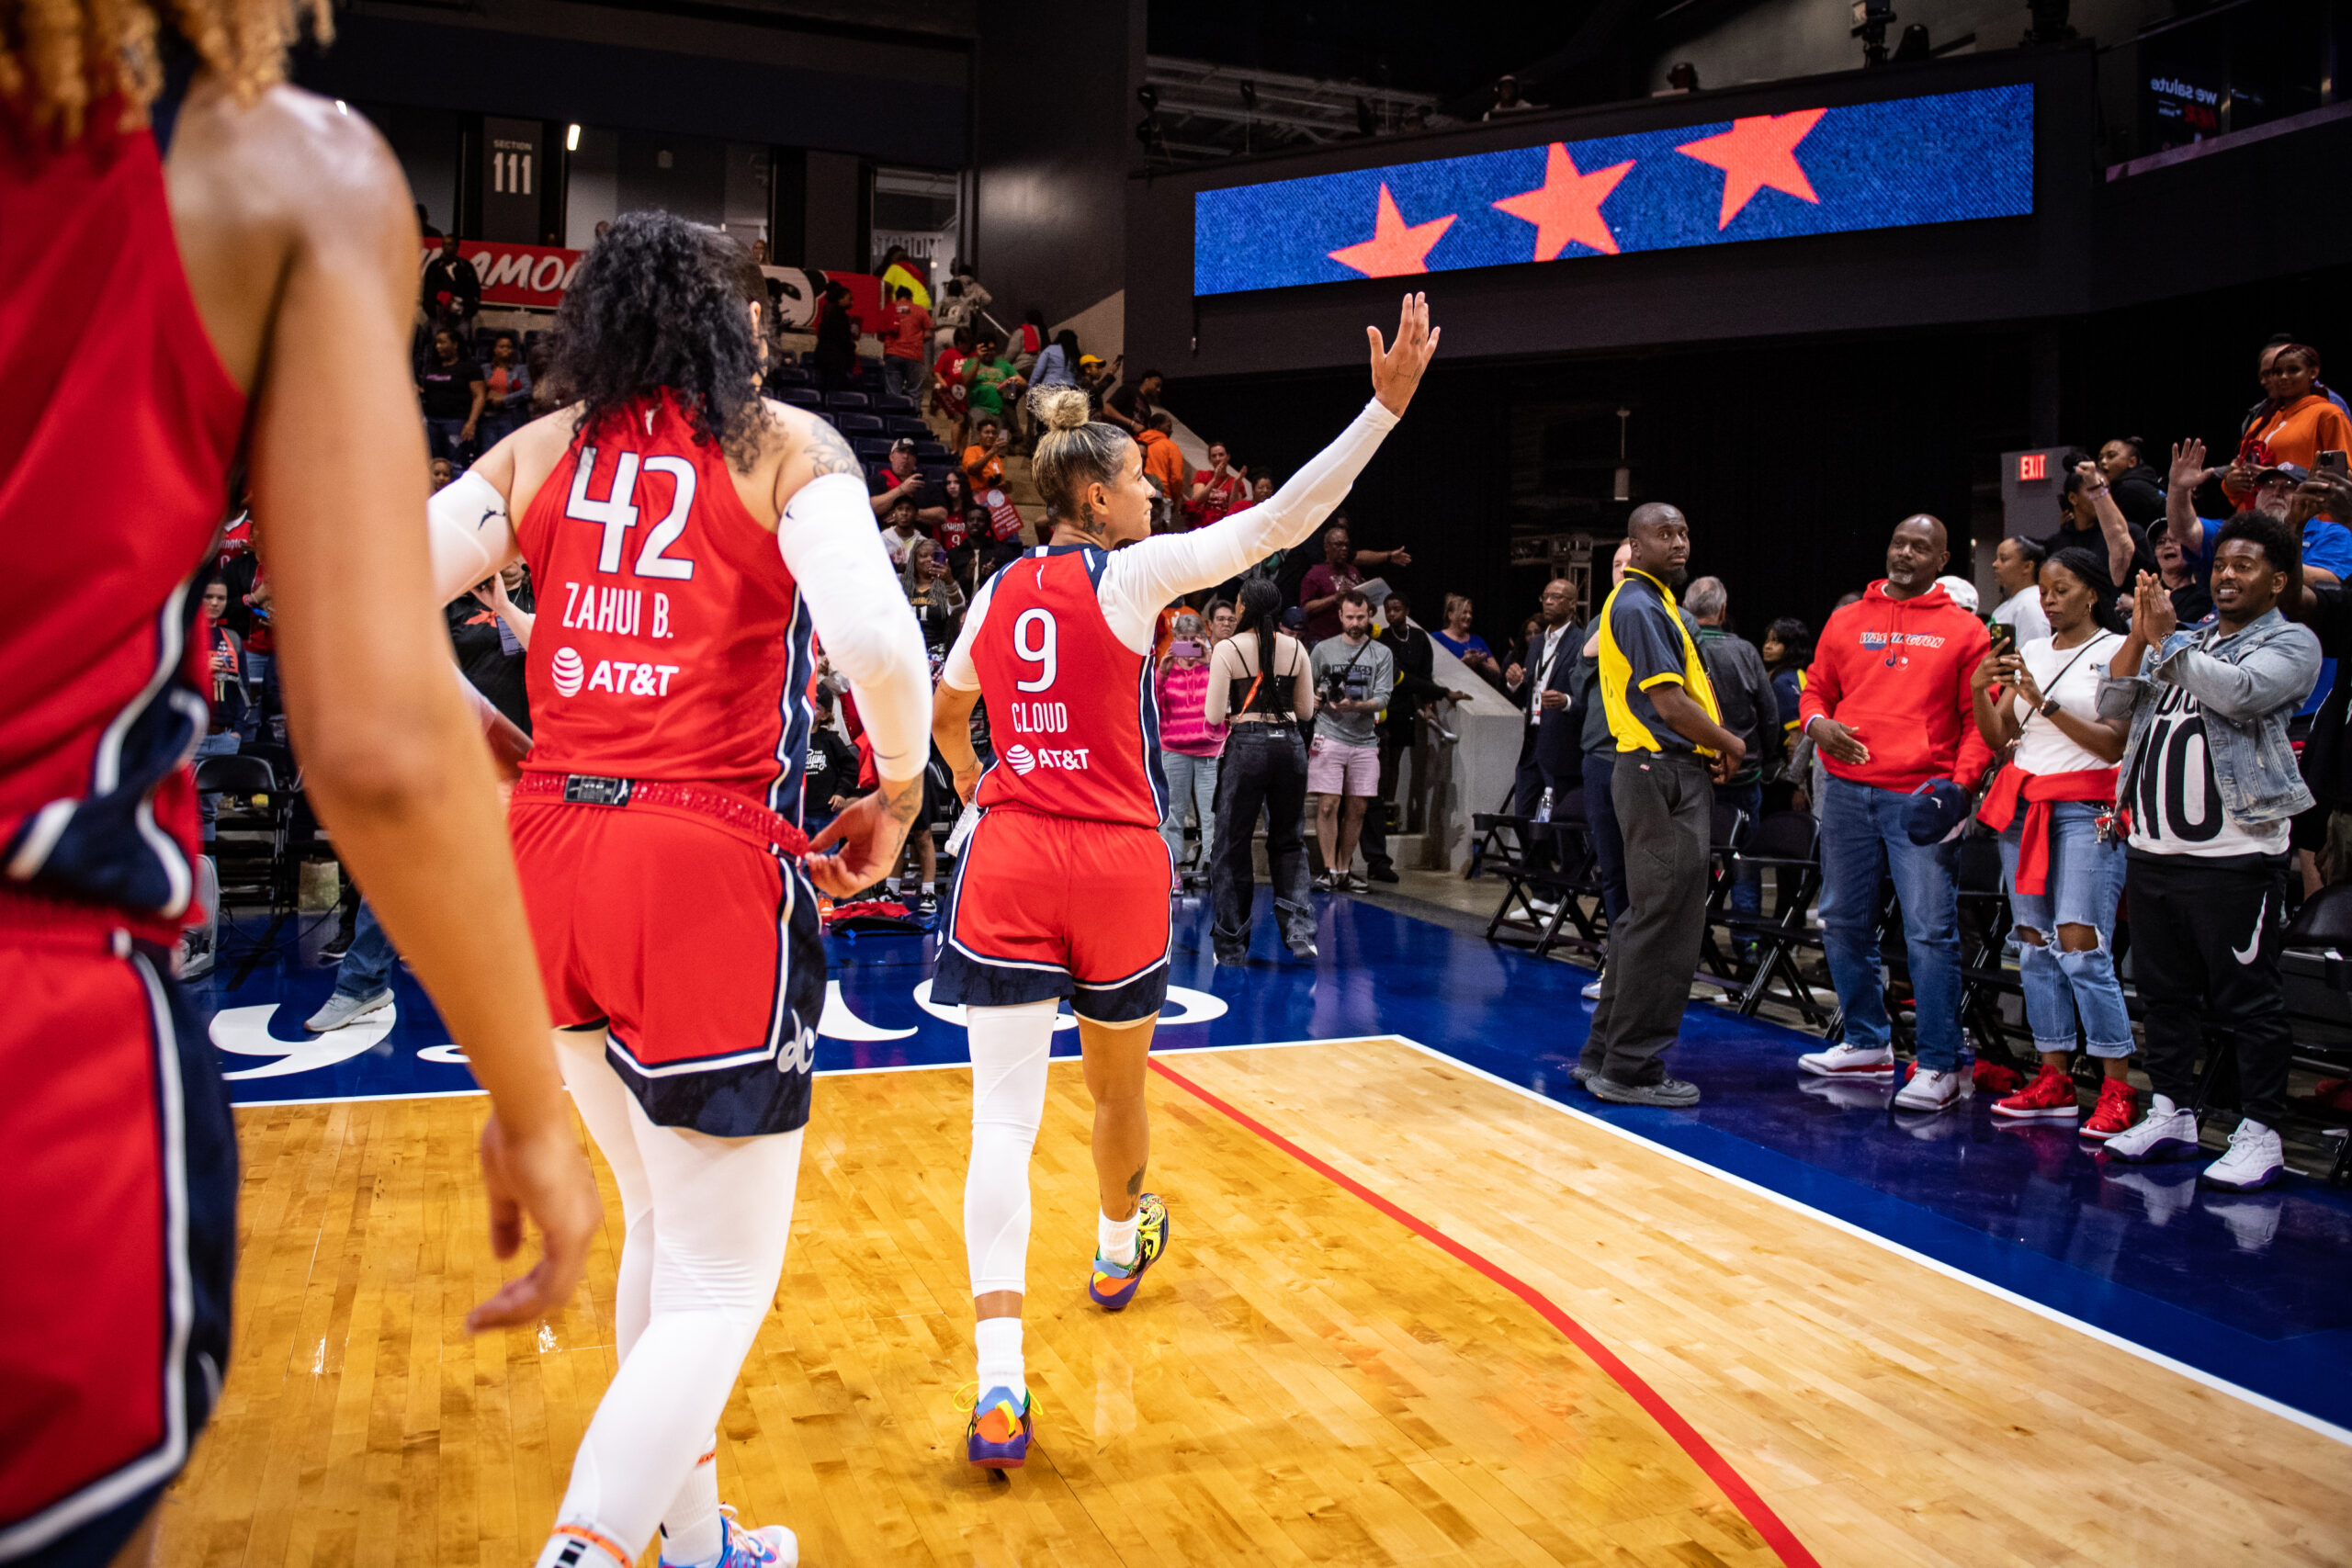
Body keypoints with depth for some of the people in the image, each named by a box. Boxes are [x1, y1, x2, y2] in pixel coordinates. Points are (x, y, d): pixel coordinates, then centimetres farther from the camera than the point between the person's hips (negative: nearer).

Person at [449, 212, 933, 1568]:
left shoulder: (543, 451, 11)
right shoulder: (786, 446, -1)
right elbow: (880, 649, -17)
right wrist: (897, 800, 0)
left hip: (550, 859, 6)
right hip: (708, 871, -6)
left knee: (665, 1224, 24)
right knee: (721, 1287, 6)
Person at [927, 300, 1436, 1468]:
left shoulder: (999, 592, 11)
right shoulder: (1130, 572, -4)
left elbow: (946, 712, 26)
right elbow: (1278, 521, -10)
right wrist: (1386, 405, -8)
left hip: (1009, 858, 3)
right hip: (1115, 863, -3)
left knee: (1004, 1117, -4)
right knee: (1117, 1085, 21)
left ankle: (999, 1386, -13)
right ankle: (1118, 1252, 48)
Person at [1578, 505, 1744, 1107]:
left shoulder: (1653, 602, 20)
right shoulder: (1637, 606, -13)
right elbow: (1670, 703, -19)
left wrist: (1711, 747, 5)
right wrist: (1730, 745, -4)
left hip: (1670, 773, 11)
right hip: (1663, 774, -11)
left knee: (1646, 919, 15)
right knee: (1664, 924, -7)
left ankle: (1604, 1052, 22)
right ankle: (1632, 1069, 0)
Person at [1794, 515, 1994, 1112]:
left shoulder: (1963, 630, 4)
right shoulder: (1846, 621, 13)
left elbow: (1981, 718, 2)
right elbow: (1816, 690, 18)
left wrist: (1960, 779, -12)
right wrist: (1817, 724, -4)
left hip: (1920, 796, -4)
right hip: (1847, 791, 4)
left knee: (1930, 931, -8)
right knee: (1844, 922, 11)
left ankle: (1940, 1066, 0)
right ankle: (1868, 1044, 26)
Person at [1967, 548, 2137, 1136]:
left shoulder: (2117, 651, -1)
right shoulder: (2029, 652, 14)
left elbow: (2115, 744, -8)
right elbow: (1998, 739, 11)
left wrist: (2046, 703, -16)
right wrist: (1980, 690, -6)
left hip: (2086, 810, -6)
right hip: (2022, 803, 6)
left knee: (2081, 948, -13)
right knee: (2035, 946, 4)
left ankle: (2118, 1091, -7)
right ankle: (2054, 1082, 10)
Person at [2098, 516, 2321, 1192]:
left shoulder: (2291, 642, 0)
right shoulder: (2181, 640, 17)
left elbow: (2238, 694, -20)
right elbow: (2111, 705, 8)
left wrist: (2168, 637, -11)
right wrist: (2139, 635, -3)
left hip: (2234, 854, -6)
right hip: (2154, 847, 6)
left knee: (2246, 997, -2)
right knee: (2163, 990, 13)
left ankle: (2259, 1134, 7)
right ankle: (2170, 1115, 24)